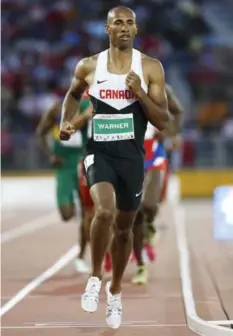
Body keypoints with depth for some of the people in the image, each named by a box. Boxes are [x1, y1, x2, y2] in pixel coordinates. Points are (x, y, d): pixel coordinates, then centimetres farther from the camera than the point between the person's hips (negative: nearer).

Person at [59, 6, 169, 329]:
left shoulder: (151, 68, -4)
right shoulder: (88, 66, -2)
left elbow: (163, 121, -5)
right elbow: (73, 94, 20)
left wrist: (139, 92, -19)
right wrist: (66, 121, 2)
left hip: (132, 156, 2)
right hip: (99, 151, -2)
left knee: (124, 227, 14)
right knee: (104, 211, -28)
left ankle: (115, 290, 37)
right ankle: (95, 277, -6)